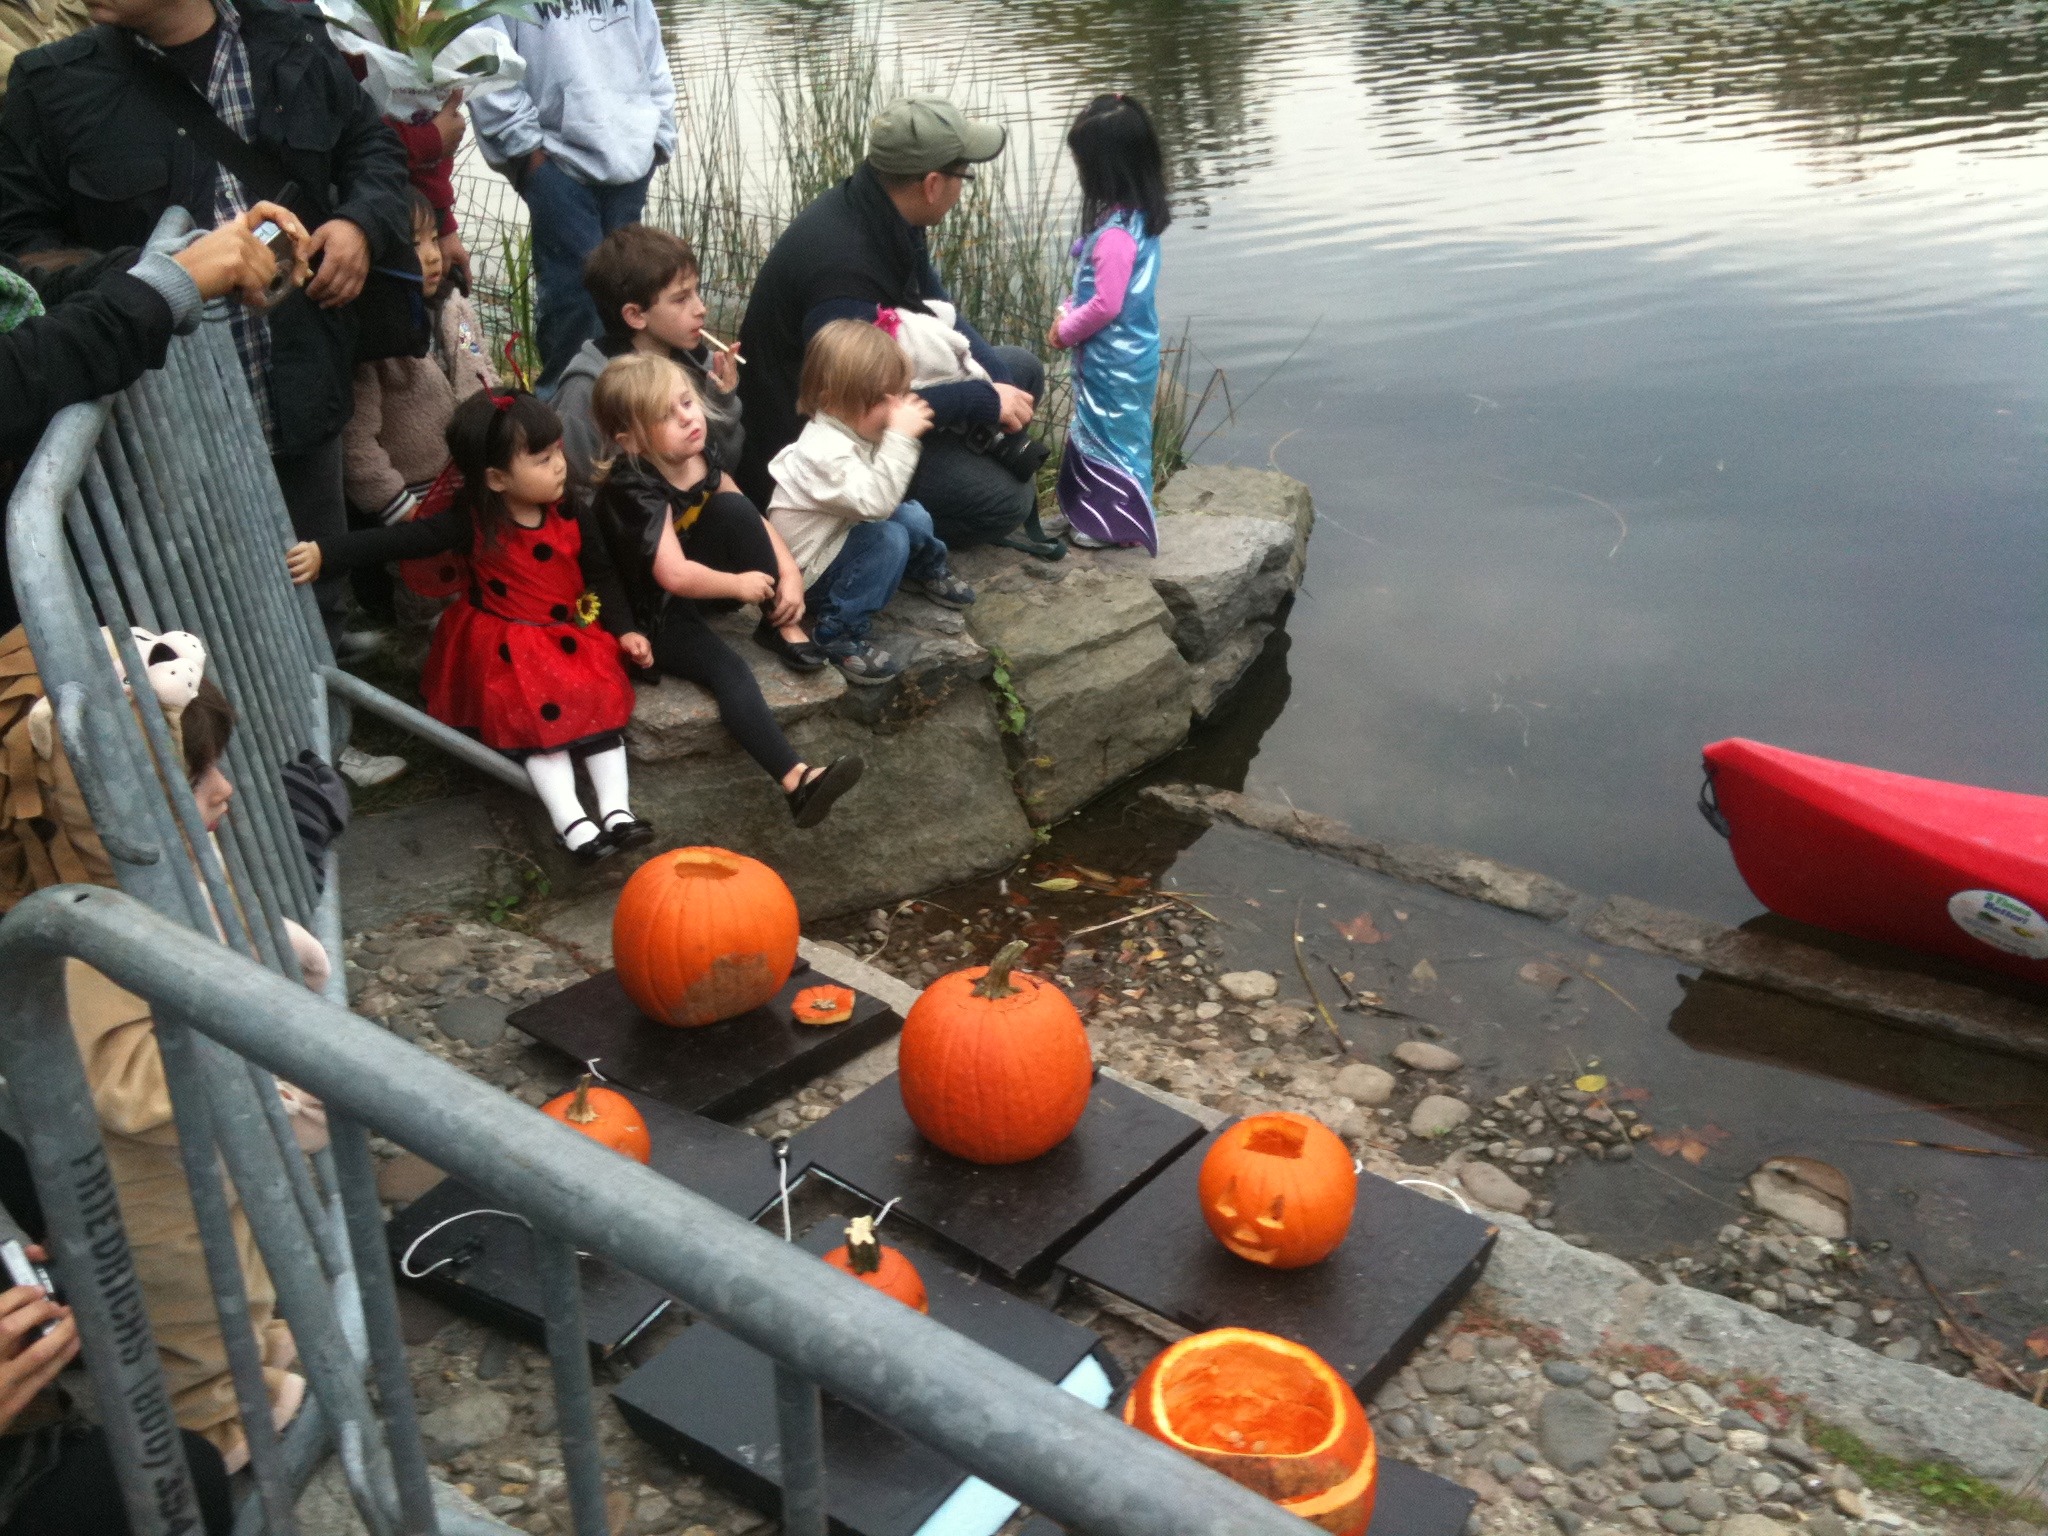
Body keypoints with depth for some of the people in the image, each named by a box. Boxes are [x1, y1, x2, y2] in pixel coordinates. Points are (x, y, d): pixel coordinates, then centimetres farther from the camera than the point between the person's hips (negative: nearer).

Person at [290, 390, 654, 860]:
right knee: (537, 721, -18)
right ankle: (570, 821, -21)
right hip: (507, 646, -3)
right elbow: (401, 539, -20)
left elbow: (601, 574, 5)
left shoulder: (569, 516, -5)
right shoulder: (474, 522, -15)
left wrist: (623, 630, -4)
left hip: (571, 635, 3)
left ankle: (616, 810, -11)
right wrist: (324, 552, -29)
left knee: (601, 706, -12)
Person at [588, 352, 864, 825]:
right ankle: (798, 781, -43)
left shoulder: (698, 460, -4)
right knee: (729, 671, -31)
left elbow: (755, 521, 1)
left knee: (733, 507, -17)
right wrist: (739, 585, -21)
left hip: (693, 585, 7)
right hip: (652, 611, -7)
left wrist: (790, 574, -13)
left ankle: (781, 626, -9)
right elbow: (674, 576, -34)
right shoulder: (634, 489, -27)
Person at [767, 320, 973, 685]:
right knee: (889, 539, -27)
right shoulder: (826, 450, -32)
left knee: (913, 516, 4)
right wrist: (900, 438, -39)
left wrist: (903, 433, -3)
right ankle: (838, 633, -20)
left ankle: (929, 570, 37)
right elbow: (876, 501, -40)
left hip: (834, 538, 10)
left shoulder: (851, 429, -2)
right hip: (804, 573, -10)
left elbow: (884, 494, 7)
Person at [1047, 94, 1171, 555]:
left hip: (1114, 358, -9)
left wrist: (1065, 331, -12)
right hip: (1128, 350, 9)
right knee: (1097, 429, 21)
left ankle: (1116, 524, 20)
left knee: (1109, 432, 6)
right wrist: (1068, 313, 6)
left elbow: (1107, 304, -27)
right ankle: (1098, 515, 33)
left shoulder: (1115, 234, -27)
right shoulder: (1139, 218, 4)